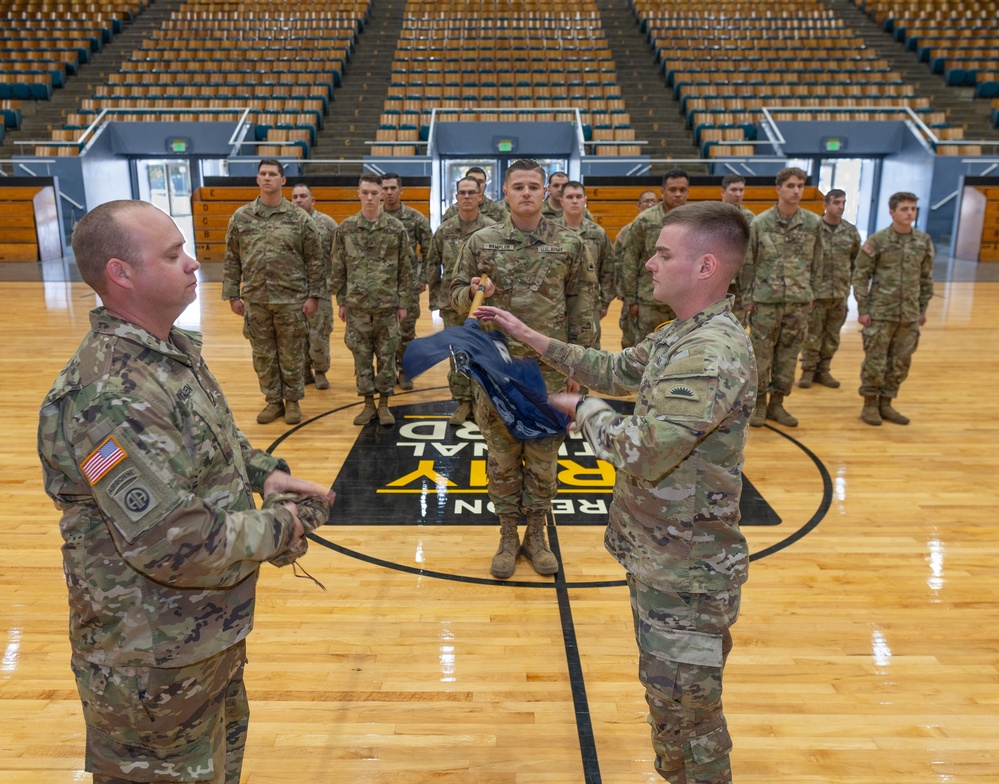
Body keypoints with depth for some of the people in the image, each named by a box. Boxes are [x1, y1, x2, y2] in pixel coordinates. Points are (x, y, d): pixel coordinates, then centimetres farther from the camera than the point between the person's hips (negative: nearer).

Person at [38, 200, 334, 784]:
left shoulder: (176, 349, 2)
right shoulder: (107, 396, -31)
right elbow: (175, 543, -33)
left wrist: (265, 470, -1)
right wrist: (276, 529, -18)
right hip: (154, 664, -9)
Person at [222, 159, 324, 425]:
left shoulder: (299, 218, -2)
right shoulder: (241, 217, 4)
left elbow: (314, 260, -1)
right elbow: (232, 260, 7)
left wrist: (314, 295, -4)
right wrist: (233, 295, 3)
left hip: (291, 299, -2)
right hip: (255, 299, 2)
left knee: (292, 354, 7)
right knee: (263, 354, 10)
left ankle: (293, 401, 22)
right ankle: (273, 400, 25)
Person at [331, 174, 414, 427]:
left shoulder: (396, 229, -1)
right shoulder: (345, 228, 2)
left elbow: (405, 269, 2)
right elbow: (339, 268, 7)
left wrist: (403, 303, -1)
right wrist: (341, 301, 5)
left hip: (387, 306, -1)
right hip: (357, 306, 1)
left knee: (387, 356, 6)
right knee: (361, 356, 7)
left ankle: (384, 404, 19)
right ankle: (368, 403, 20)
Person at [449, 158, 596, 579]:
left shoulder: (569, 243, 2)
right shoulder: (481, 242, 1)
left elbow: (578, 304, 6)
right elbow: (457, 292, 7)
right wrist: (473, 293, -16)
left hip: (550, 367, 0)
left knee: (544, 456, 9)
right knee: (502, 456, 9)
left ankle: (536, 534, 26)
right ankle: (508, 536, 24)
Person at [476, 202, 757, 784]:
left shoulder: (714, 355, -27)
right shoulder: (680, 337, 5)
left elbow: (641, 451, -31)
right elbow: (614, 370, 17)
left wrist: (582, 410, -13)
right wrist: (527, 335, 14)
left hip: (687, 573, -10)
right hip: (657, 556, 10)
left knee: (687, 709, 8)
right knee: (667, 692, 25)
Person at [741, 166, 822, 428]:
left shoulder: (813, 223, 3)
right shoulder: (760, 223, -4)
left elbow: (816, 262, 9)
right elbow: (748, 262, -1)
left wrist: (810, 293, 7)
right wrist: (747, 297, -3)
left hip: (799, 301, 3)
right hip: (766, 299, -2)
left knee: (788, 355, 8)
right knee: (761, 353, 3)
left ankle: (777, 403, 20)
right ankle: (759, 403, 16)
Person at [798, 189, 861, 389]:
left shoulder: (851, 231, 6)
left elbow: (857, 260, 15)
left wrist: (850, 281, 9)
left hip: (840, 293, 4)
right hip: (816, 291, -4)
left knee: (832, 335, 10)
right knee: (812, 333, 1)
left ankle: (823, 370, 22)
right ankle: (808, 370, 14)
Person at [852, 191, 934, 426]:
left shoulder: (924, 241, 6)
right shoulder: (877, 241, -6)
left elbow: (926, 277, 13)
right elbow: (860, 276, -4)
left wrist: (923, 309, 12)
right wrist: (863, 309, -7)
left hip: (909, 315, 4)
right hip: (881, 314, -4)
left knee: (901, 362, 8)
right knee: (875, 361, 1)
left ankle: (886, 404, 22)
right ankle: (870, 404, 15)